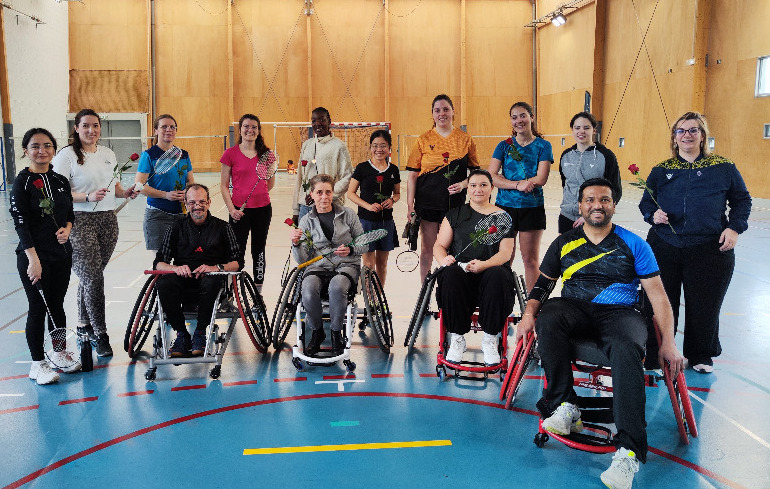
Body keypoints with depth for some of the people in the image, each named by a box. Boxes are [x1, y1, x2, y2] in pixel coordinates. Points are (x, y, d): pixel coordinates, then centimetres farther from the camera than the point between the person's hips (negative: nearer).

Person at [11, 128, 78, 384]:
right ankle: (38, 363, 13)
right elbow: (20, 222, -14)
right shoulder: (23, 182, -9)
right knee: (38, 308, 1)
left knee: (57, 305, 14)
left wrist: (67, 229, -6)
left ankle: (60, 353, 28)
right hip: (33, 255, -5)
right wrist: (33, 259, -20)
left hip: (62, 252, 5)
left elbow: (70, 214, 17)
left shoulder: (60, 181, 8)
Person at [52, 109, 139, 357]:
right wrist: (88, 196, -24)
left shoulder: (108, 154, 13)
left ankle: (84, 324, 30)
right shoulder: (67, 155, -6)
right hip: (80, 222, -6)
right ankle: (99, 334, 0)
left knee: (90, 276, 13)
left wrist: (125, 193, 2)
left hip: (108, 220, 6)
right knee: (93, 279, -9)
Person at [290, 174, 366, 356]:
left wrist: (350, 250, -12)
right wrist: (296, 244, -19)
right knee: (308, 290, -32)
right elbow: (302, 260, 1)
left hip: (346, 264, -1)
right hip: (318, 266, 1)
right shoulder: (306, 221, 5)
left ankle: (336, 333, -12)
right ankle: (317, 332, -4)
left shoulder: (348, 214, 3)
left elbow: (364, 244, 9)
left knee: (336, 287, -36)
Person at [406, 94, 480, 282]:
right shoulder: (424, 140, 2)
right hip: (428, 202, 0)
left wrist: (463, 184, -11)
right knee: (427, 248, 5)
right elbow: (412, 175, 2)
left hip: (455, 203, 0)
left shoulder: (465, 139, 4)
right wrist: (410, 205, -5)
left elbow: (476, 171, 9)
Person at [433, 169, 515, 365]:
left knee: (497, 276, -36)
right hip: (460, 270, 1)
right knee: (450, 274, -34)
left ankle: (490, 340, -20)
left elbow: (506, 253, 0)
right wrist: (444, 259, -14)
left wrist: (484, 265, -20)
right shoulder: (455, 214, 17)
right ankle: (456, 338, -21)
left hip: (491, 270, -1)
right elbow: (439, 246, 12)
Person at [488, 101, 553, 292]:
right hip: (504, 207, 2)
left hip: (532, 208, -2)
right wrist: (518, 185, -19)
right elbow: (491, 176, -6)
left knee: (530, 259, 5)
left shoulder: (543, 146, 0)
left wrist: (507, 182, -14)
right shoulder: (504, 146, 6)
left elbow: (540, 179, -11)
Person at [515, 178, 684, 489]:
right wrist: (529, 314, -3)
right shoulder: (564, 243, 16)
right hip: (574, 309, 2)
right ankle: (565, 406, -25)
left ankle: (629, 451, -39)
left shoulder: (633, 245, 10)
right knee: (547, 318, -33)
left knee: (626, 349, -36)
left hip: (620, 313, -2)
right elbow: (542, 285, 18)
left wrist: (668, 342, -5)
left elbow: (657, 295, 6)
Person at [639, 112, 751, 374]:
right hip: (665, 248, 2)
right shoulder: (661, 170, 7)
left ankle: (701, 355, 28)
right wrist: (653, 214, -7)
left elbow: (742, 200, 10)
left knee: (704, 306, 6)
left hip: (710, 250, -1)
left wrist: (734, 228, -4)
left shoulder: (723, 168, 3)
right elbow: (645, 203, 14)